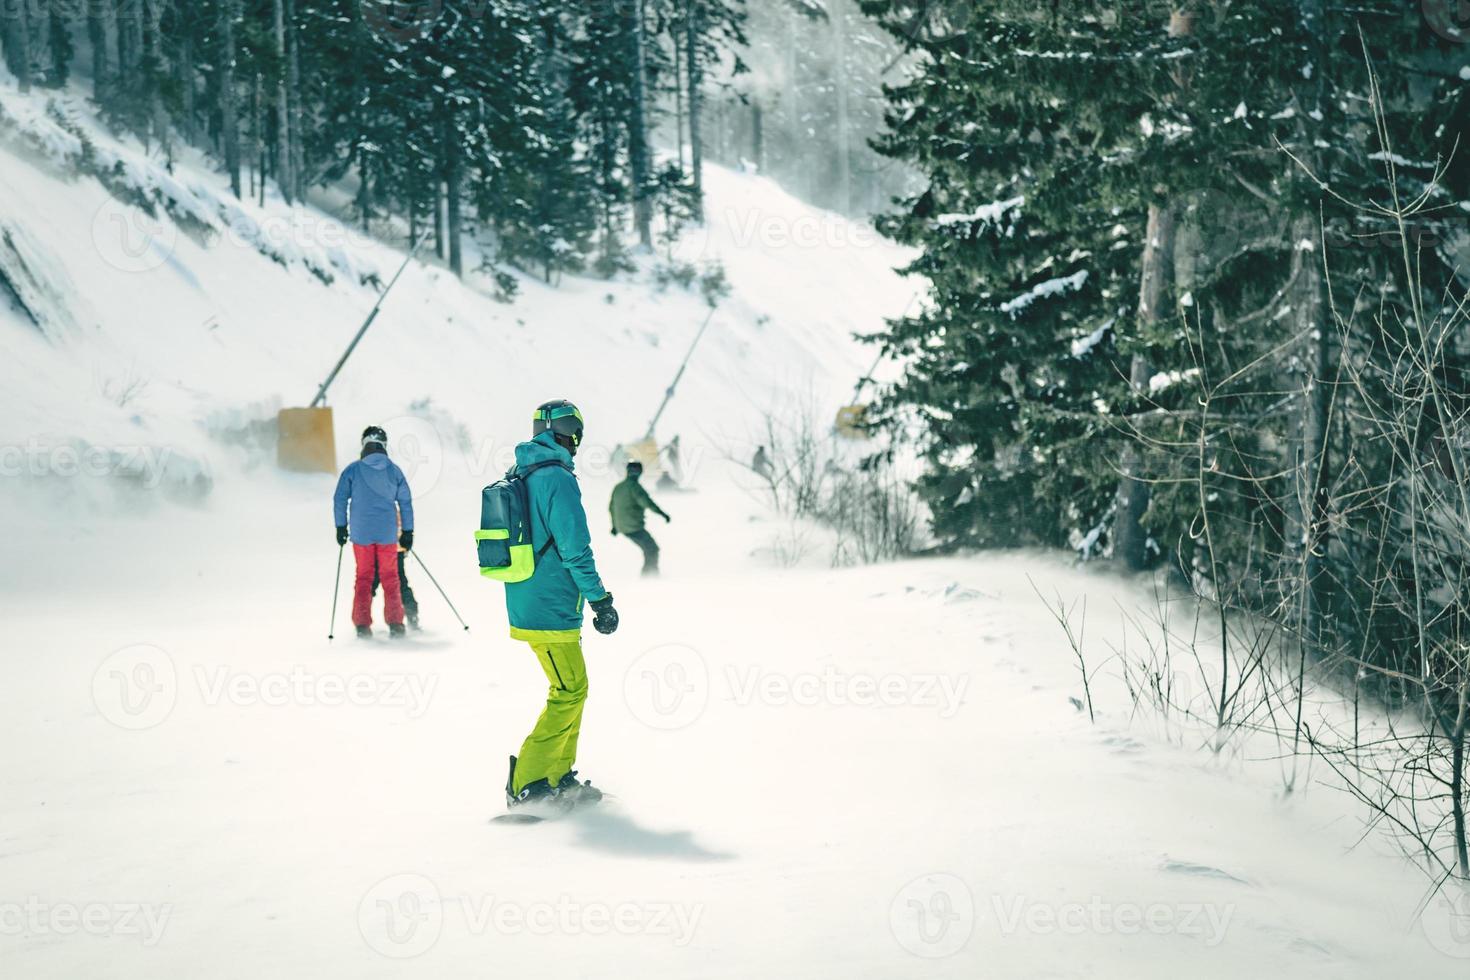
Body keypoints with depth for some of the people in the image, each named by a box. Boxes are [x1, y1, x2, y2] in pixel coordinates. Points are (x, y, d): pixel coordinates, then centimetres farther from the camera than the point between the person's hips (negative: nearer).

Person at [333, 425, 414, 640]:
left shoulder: (353, 470, -4)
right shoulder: (394, 470, 0)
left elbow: (340, 499, -2)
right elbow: (405, 502, 4)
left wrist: (341, 527, 7)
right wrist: (408, 532, 11)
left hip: (361, 533, 0)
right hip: (388, 534, 0)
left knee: (363, 577, 9)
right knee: (390, 577, 9)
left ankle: (362, 625, 4)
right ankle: (395, 624, 3)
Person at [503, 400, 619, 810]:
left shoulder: (517, 477, 13)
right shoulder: (558, 479, -16)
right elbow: (575, 548, -18)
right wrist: (600, 599, -12)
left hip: (525, 604, 10)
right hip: (551, 608, -10)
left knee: (572, 688, 17)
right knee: (570, 692, -5)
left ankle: (559, 776, 21)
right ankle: (527, 784, -6)